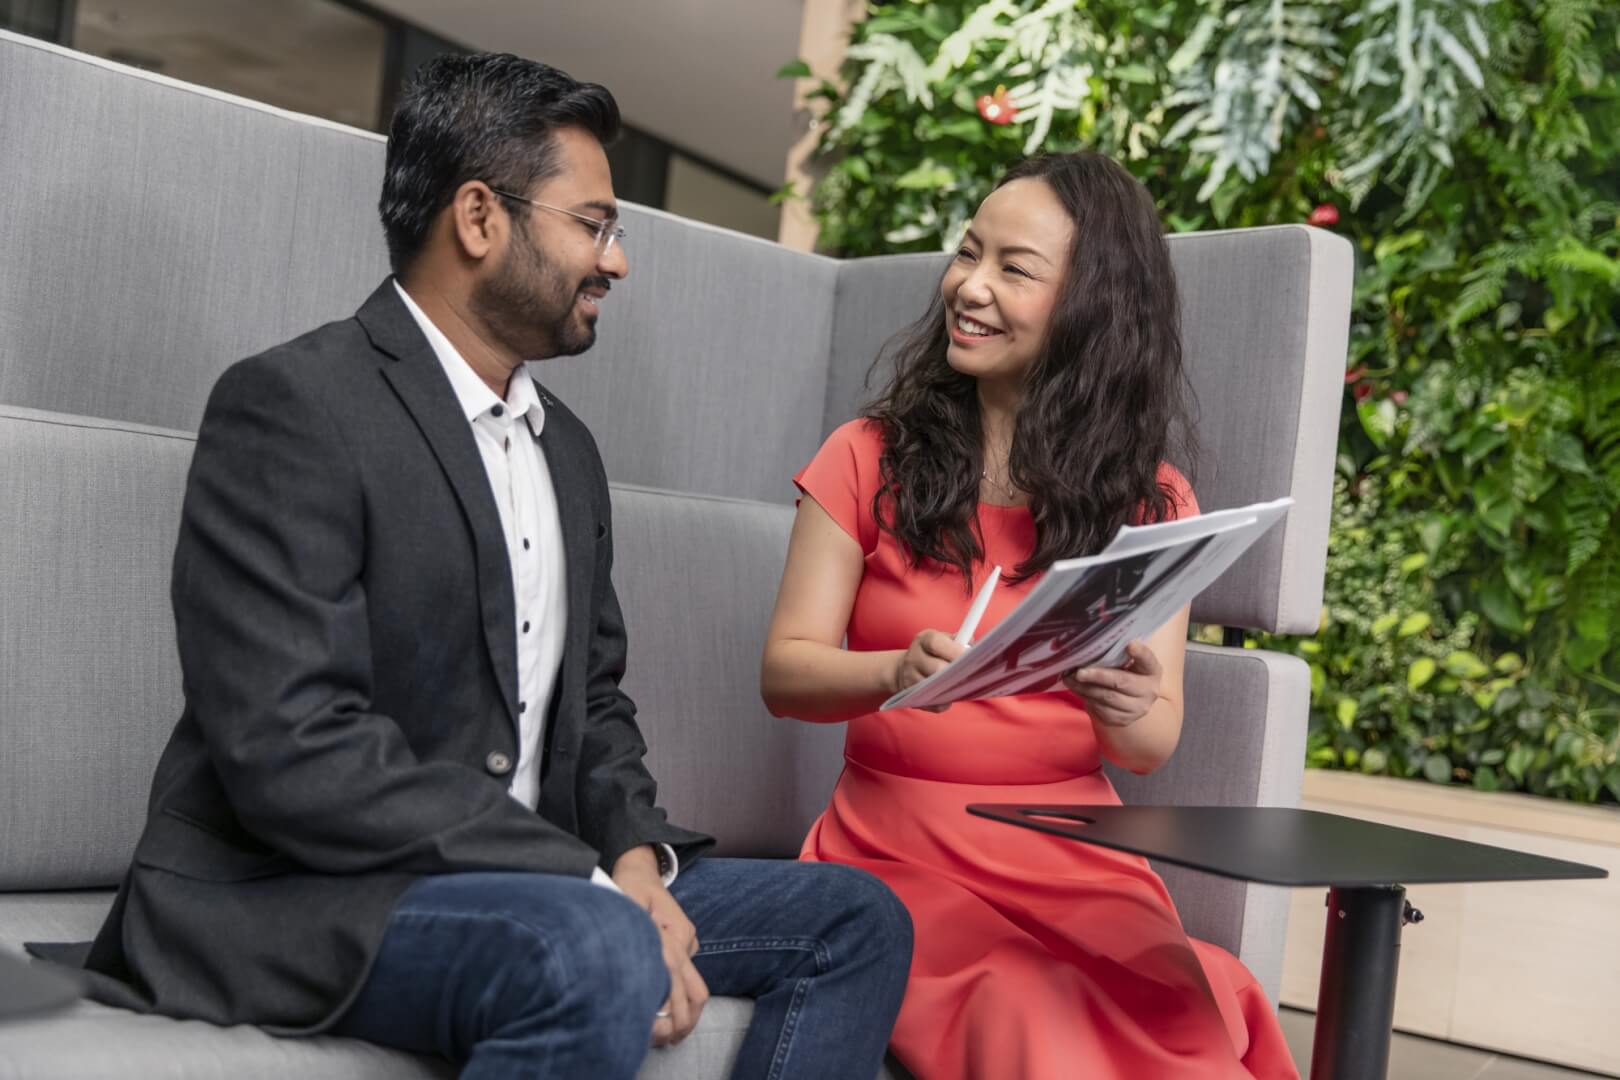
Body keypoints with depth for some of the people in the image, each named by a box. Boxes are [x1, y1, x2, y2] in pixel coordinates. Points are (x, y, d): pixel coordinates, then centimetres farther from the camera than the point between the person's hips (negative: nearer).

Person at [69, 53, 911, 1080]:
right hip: (298, 896, -8)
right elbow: (293, 750, -22)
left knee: (858, 919, 1)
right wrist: (595, 891, -22)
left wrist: (634, 855, -4)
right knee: (603, 958, -35)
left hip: (529, 881, 9)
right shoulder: (294, 406, -12)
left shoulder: (568, 448, 15)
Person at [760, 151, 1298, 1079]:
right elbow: (785, 672, -2)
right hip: (895, 843, -1)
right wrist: (896, 673, -23)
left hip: (1078, 857, 2)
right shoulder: (871, 459, 2)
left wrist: (1125, 706, -19)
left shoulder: (1151, 501, 6)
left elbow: (1153, 746, 5)